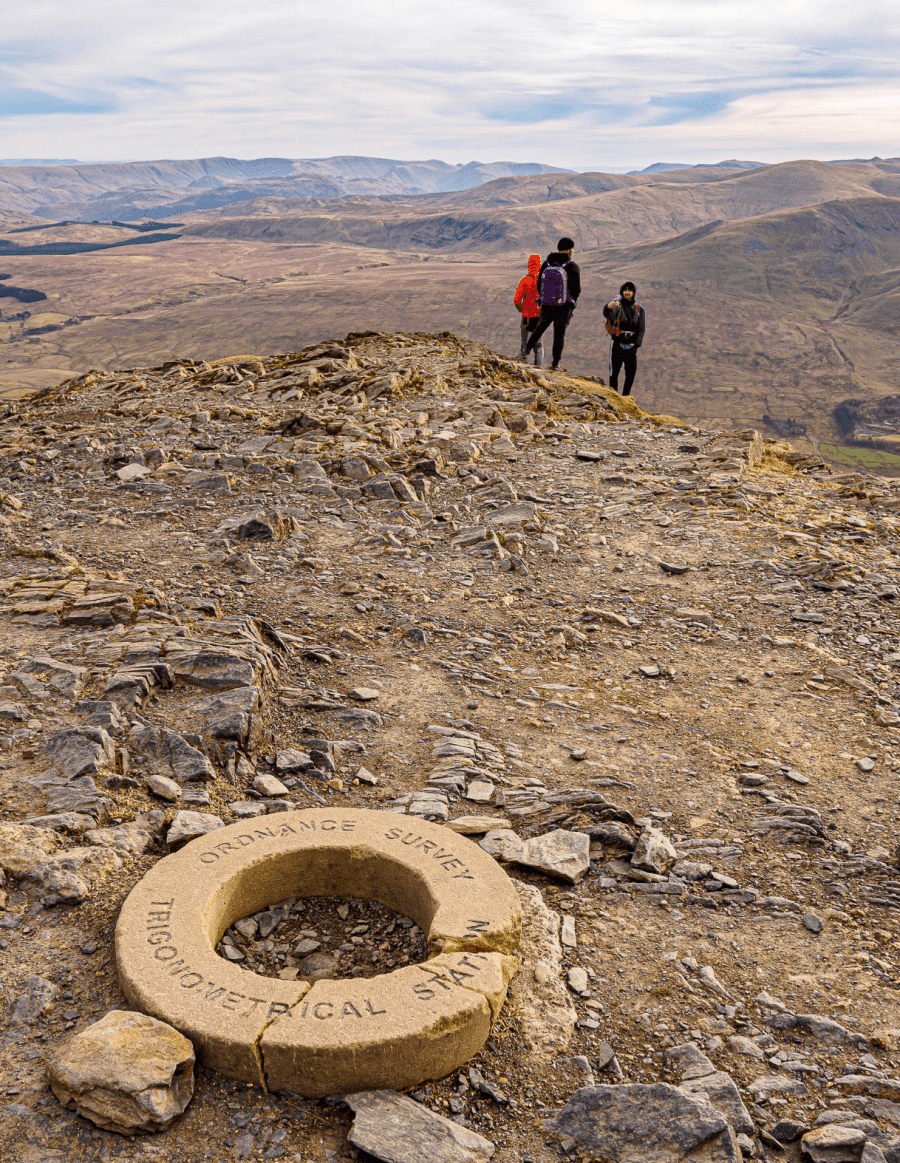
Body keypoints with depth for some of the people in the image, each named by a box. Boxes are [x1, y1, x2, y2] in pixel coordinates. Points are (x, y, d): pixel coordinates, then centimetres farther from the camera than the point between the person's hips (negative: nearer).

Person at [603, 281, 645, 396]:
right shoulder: (616, 306, -3)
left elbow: (641, 329, 9)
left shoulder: (639, 309, 9)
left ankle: (625, 396, 15)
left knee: (631, 372, 3)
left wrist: (637, 344, -2)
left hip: (631, 345, 3)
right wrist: (608, 308, -50)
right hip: (617, 343, -3)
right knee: (614, 372, -3)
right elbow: (608, 315, -26)